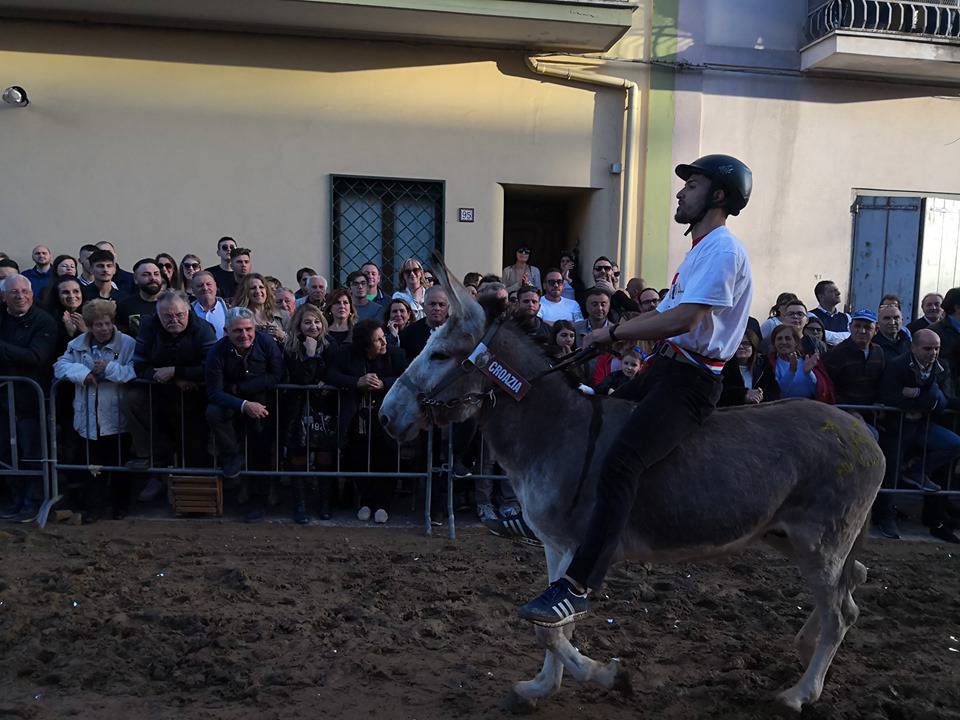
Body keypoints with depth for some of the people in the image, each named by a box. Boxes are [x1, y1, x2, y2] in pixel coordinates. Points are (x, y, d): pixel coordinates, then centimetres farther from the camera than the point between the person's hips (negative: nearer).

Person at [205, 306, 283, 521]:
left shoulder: (267, 342, -15)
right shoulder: (218, 352, -16)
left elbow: (277, 376, -15)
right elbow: (214, 392, -19)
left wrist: (239, 387, -17)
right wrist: (244, 405, -35)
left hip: (262, 401, 0)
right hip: (232, 403, 1)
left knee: (261, 448, -6)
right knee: (213, 413, -29)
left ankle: (259, 499, 12)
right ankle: (233, 456, -7)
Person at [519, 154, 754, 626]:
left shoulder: (722, 250, -11)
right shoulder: (701, 250, 23)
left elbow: (683, 319, -23)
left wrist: (614, 332, -15)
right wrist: (609, 335, 10)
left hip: (690, 382, -11)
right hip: (666, 367, 11)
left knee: (619, 465, -26)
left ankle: (576, 587, -26)